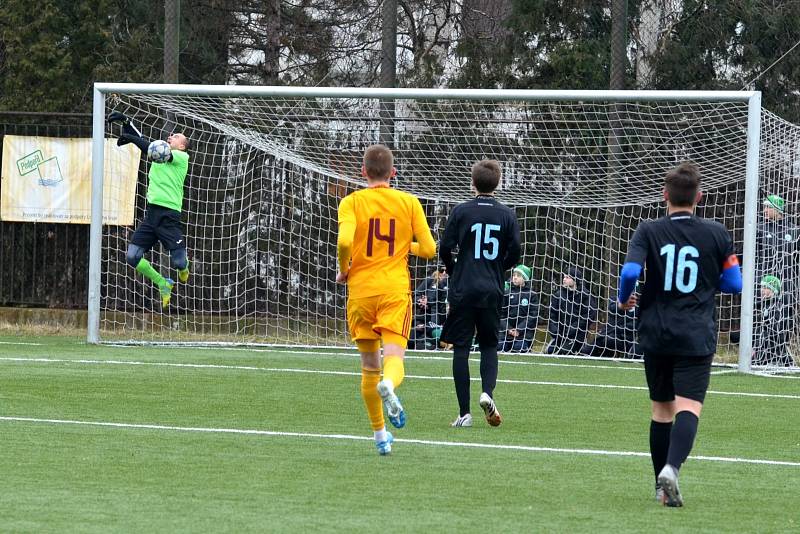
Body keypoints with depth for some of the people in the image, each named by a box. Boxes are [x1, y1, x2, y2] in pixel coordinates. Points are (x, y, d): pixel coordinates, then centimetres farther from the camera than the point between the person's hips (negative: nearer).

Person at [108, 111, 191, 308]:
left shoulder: (182, 157, 0)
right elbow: (140, 139, 18)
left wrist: (131, 138, -19)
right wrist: (125, 121, 1)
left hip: (169, 215, -6)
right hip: (152, 212, 6)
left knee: (178, 262, -9)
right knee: (132, 257, -5)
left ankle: (183, 269, 30)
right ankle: (163, 283, 15)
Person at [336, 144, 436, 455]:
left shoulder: (351, 202, -1)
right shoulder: (409, 202, 4)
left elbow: (344, 241, -18)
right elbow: (429, 249, 0)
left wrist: (343, 271, 1)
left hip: (360, 289, 1)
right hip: (395, 290, 0)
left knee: (369, 365, 12)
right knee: (394, 358, -9)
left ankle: (380, 435, 17)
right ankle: (389, 386, -46)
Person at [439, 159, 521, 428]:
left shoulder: (461, 211, -3)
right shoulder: (507, 215, 2)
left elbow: (445, 248, -6)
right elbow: (514, 252, -2)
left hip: (462, 289, -2)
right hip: (492, 290, 2)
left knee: (461, 348, 2)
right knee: (489, 345, 16)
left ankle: (464, 413, -2)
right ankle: (487, 392, -10)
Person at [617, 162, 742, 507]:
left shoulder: (649, 231, -2)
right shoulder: (716, 234, 0)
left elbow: (630, 272, -15)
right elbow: (734, 284, 4)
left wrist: (623, 299, 6)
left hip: (656, 336, 2)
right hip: (697, 337, -2)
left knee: (661, 408, 16)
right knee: (688, 407, -11)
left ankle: (662, 484, 21)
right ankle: (671, 467, -35)